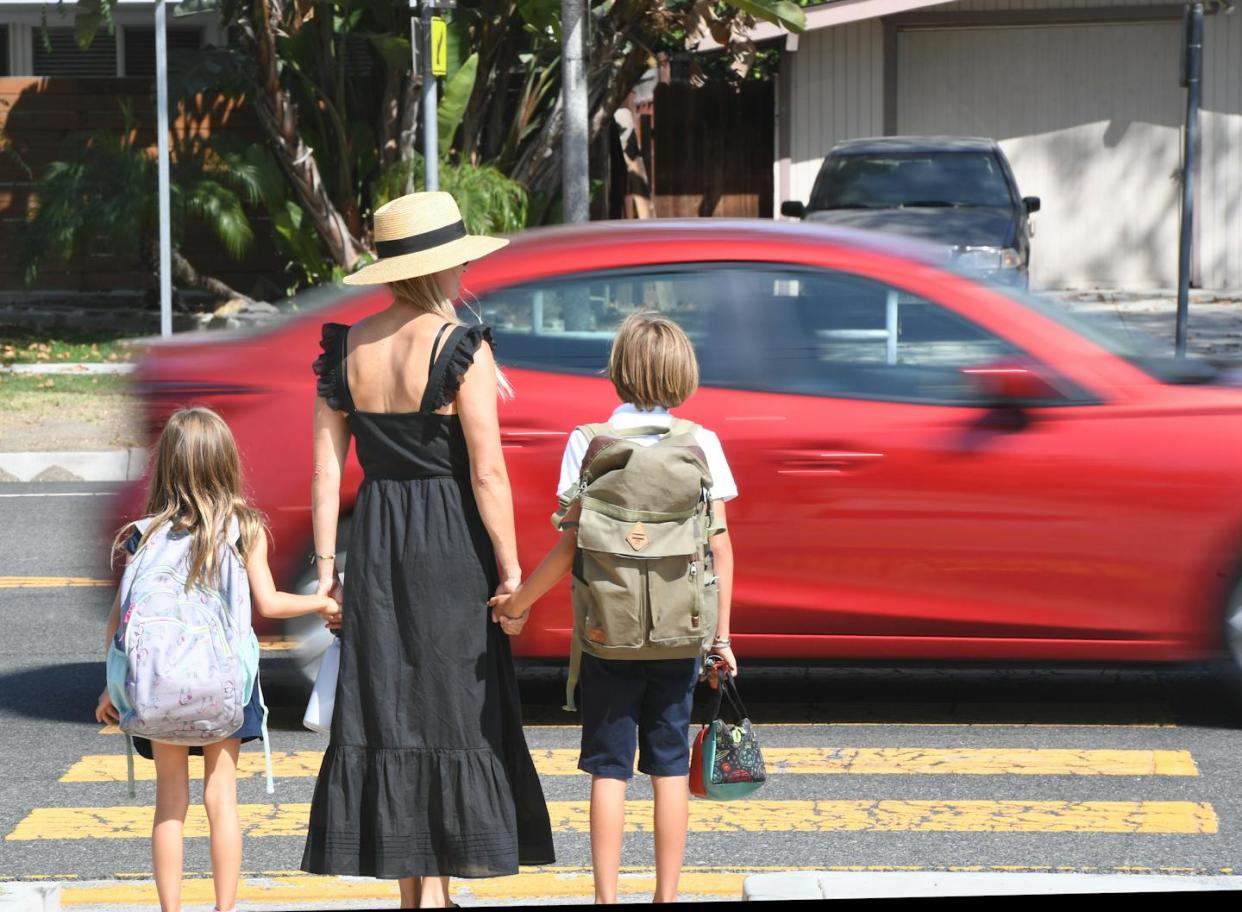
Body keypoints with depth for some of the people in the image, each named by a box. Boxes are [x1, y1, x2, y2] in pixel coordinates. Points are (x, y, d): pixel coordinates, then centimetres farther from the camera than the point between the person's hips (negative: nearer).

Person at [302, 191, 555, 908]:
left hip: (375, 544, 5)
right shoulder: (460, 349, -12)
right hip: (449, 545, -5)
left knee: (390, 706, 10)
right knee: (452, 707, 2)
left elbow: (327, 466, 3)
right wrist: (510, 566, -9)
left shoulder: (347, 347, 4)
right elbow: (487, 473, -14)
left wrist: (326, 562, 7)